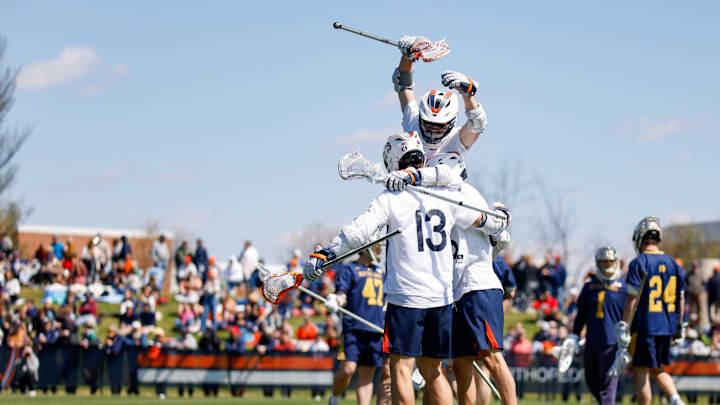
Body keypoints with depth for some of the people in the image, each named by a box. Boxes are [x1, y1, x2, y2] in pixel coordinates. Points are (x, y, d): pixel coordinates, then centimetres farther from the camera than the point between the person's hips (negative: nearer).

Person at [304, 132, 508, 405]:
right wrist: (500, 221, 43)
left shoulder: (390, 198, -6)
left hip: (405, 296, -5)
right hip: (442, 296, 5)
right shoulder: (448, 195, 7)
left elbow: (358, 232, -15)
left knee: (401, 367, -1)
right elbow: (482, 221, 22)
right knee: (432, 370, 14)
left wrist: (323, 255, -11)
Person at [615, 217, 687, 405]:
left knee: (641, 373, 0)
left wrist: (624, 328, -9)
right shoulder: (673, 263, 9)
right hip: (667, 326, 6)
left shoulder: (638, 264, -9)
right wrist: (678, 326, 21)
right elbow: (681, 299, 12)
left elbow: (631, 299, -12)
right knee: (658, 370, 19)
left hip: (644, 326, -6)